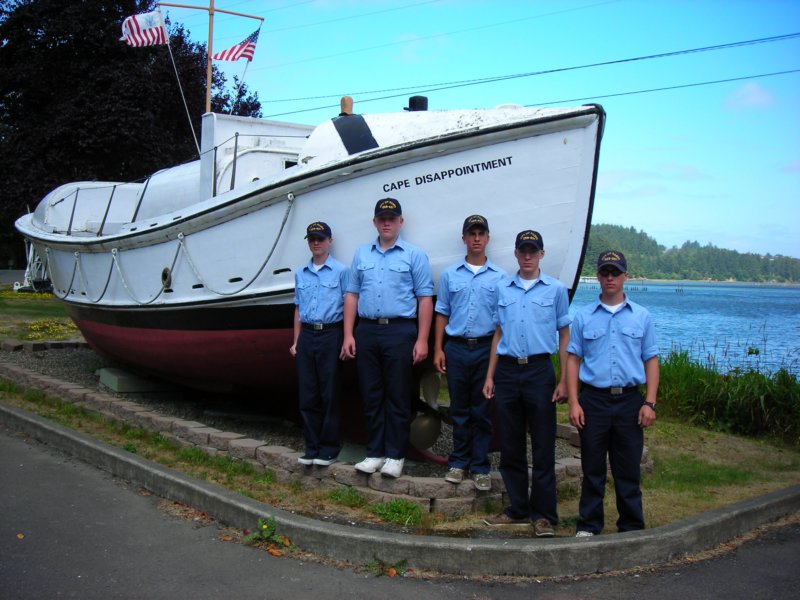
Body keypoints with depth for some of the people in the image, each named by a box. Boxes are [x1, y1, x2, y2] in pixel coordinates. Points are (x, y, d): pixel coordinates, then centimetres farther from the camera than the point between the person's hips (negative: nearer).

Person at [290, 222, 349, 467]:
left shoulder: (341, 271, -1)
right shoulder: (301, 274, 15)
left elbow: (349, 307, -3)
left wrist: (347, 341, -9)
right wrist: (296, 341, 14)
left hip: (330, 334, -5)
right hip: (307, 336, 5)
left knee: (330, 394, -1)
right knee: (307, 396, 6)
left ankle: (329, 447, 7)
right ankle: (312, 447, 14)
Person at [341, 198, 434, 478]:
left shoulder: (414, 255, 3)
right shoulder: (361, 254, 14)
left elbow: (425, 299, -2)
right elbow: (352, 295, 13)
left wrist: (422, 340, -9)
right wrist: (348, 335, 3)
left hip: (400, 331, -3)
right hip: (366, 331, 4)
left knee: (398, 397, 1)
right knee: (371, 396, 8)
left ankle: (395, 455, 9)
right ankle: (374, 453, 16)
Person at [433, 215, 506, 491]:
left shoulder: (500, 276, 5)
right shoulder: (450, 274, 9)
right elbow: (442, 314, 9)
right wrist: (438, 349, 2)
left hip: (487, 348, -1)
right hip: (456, 347, 1)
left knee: (483, 411, 3)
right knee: (459, 409, 7)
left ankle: (480, 467, 10)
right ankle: (458, 462, 17)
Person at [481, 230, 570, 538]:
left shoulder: (556, 289, 3)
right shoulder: (503, 289, 11)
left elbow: (564, 336, 4)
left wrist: (564, 381, -3)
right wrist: (490, 376, 9)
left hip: (539, 370, -3)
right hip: (507, 370, 3)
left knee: (543, 448, 0)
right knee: (510, 446, 8)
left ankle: (543, 514, 9)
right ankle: (518, 509, 20)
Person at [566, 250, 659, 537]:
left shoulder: (641, 316, 8)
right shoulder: (584, 316, 6)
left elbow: (651, 360, 7)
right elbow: (573, 359, 5)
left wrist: (650, 403, -3)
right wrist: (574, 402, -4)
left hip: (629, 400, 0)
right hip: (594, 400, 0)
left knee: (628, 469, 6)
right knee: (592, 469, 7)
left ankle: (632, 527, 17)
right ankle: (589, 525, 17)